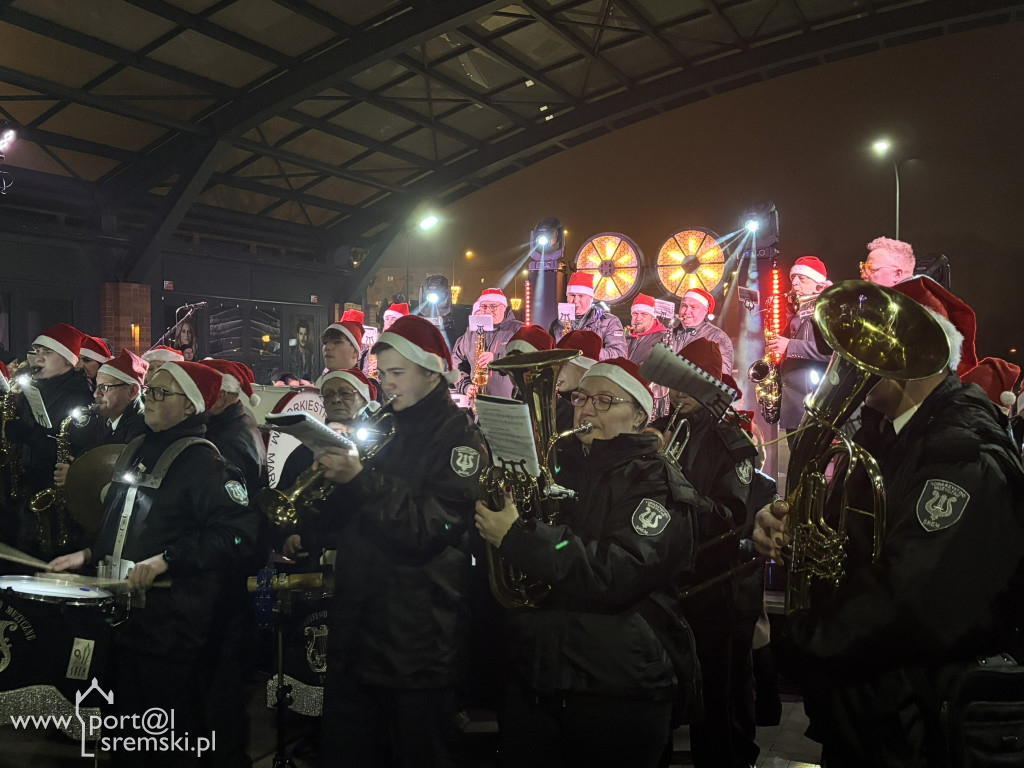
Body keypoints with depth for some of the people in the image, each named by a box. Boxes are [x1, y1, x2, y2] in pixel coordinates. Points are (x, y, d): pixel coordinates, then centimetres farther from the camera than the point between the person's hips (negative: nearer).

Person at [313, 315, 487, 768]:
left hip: (416, 642, -7)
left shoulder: (460, 438, -8)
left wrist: (361, 480, -25)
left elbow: (427, 531, -20)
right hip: (355, 634, 7)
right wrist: (334, 476, -6)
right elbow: (342, 518, 14)